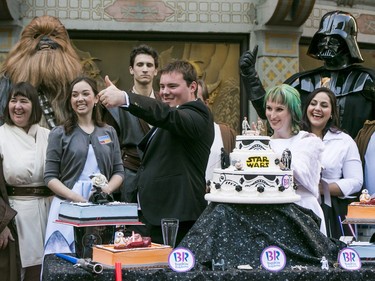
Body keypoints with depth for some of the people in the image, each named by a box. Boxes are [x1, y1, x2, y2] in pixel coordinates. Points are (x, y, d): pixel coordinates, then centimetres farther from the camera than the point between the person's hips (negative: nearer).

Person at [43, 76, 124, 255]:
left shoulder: (109, 132, 14)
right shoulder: (59, 134, 6)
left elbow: (118, 171, 13)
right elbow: (50, 176, 1)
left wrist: (107, 190, -8)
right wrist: (75, 197, -14)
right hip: (68, 205, -2)